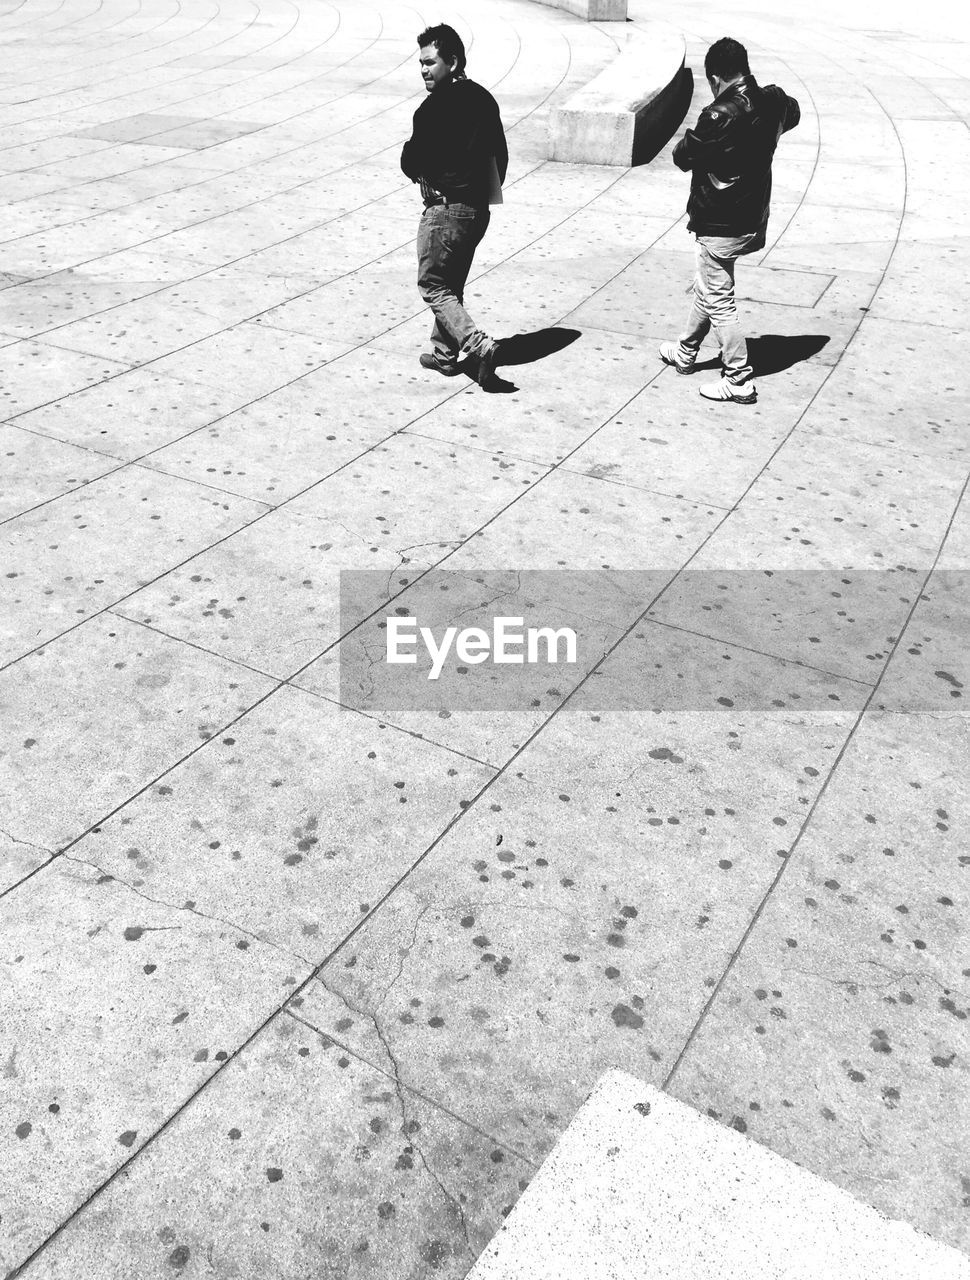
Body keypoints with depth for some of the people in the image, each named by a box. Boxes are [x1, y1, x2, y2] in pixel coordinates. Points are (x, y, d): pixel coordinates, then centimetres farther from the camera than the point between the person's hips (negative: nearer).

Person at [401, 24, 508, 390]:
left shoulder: (434, 108, -16)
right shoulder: (483, 99, 7)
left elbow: (410, 163, -12)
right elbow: (500, 155, 13)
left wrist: (424, 174, 9)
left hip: (445, 209, -8)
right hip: (478, 208, 8)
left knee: (433, 285, 3)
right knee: (452, 284, 20)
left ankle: (479, 345, -13)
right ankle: (445, 353, 27)